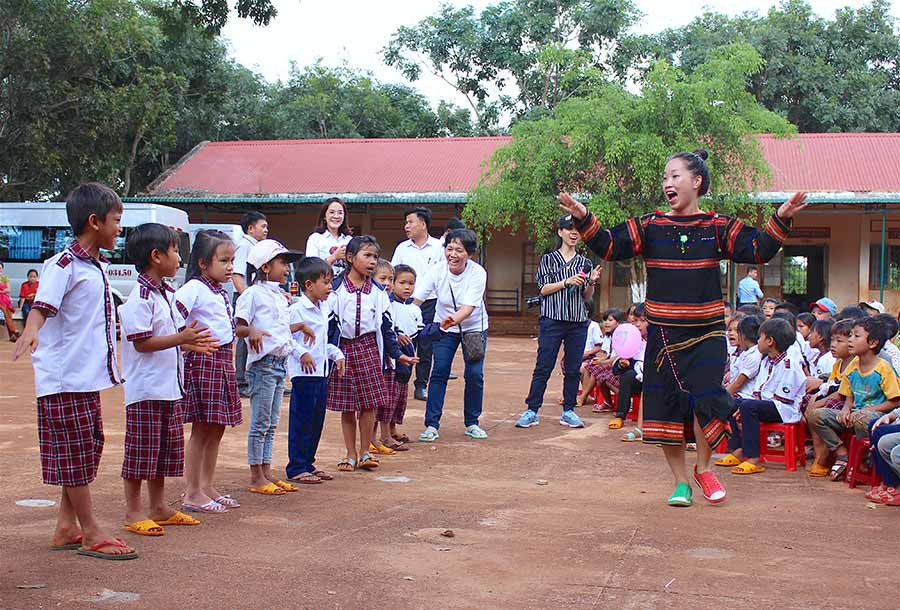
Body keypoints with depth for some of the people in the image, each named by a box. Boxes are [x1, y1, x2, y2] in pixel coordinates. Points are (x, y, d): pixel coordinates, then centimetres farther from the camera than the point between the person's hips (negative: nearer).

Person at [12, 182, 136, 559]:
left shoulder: (97, 266, 14)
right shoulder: (63, 265, -13)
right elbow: (43, 305, -27)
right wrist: (32, 330, -47)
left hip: (88, 374, 9)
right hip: (64, 376, -9)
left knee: (89, 446, 13)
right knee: (75, 452, -2)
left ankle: (66, 526, 23)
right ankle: (90, 534, 4)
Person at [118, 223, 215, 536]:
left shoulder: (166, 294, 15)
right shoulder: (141, 297, -16)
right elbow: (142, 342, -22)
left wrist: (191, 343, 7)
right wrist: (182, 338, -26)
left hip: (168, 387, 10)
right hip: (145, 389, -10)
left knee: (166, 449, 15)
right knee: (141, 451, -1)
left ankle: (159, 506, 26)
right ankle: (133, 512, 8)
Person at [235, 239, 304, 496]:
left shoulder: (280, 296, 16)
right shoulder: (253, 293, -10)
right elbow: (239, 327, -14)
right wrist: (252, 331, -33)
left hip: (281, 362, 9)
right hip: (262, 362, -9)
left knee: (271, 423, 13)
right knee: (260, 422, -3)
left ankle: (266, 472, 19)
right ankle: (256, 478, 3)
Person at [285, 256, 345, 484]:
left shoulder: (324, 309, 14)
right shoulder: (296, 310, -14)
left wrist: (336, 354, 12)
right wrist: (301, 353, -24)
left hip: (322, 371, 9)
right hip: (304, 373, -9)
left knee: (317, 420, 14)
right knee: (302, 420, -3)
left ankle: (308, 463, 24)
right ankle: (296, 468, 4)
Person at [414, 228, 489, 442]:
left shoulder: (477, 273, -24)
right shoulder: (438, 270, -19)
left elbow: (469, 306, -34)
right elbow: (415, 298, -25)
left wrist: (454, 319, -54)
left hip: (474, 327, -1)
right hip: (445, 328, 1)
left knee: (474, 374, -6)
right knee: (439, 372, -7)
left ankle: (472, 423, 13)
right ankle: (431, 425, 0)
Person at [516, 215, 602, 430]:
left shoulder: (585, 263, 13)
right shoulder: (548, 259, 5)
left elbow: (587, 297, 13)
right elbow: (543, 289, -3)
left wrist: (591, 282, -7)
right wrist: (566, 282, -14)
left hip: (578, 323, 3)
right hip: (552, 321, -3)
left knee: (573, 369, 5)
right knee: (543, 367, -5)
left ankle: (568, 411, 13)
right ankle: (531, 411, -1)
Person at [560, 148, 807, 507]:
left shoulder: (717, 228, 2)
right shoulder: (650, 227, 3)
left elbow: (759, 250, -1)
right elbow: (609, 246, -2)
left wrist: (781, 220, -15)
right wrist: (584, 219, -16)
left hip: (706, 333, -1)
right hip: (663, 333, 2)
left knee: (705, 400, -12)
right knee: (666, 407, 4)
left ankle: (703, 468, 15)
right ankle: (681, 482, 19)